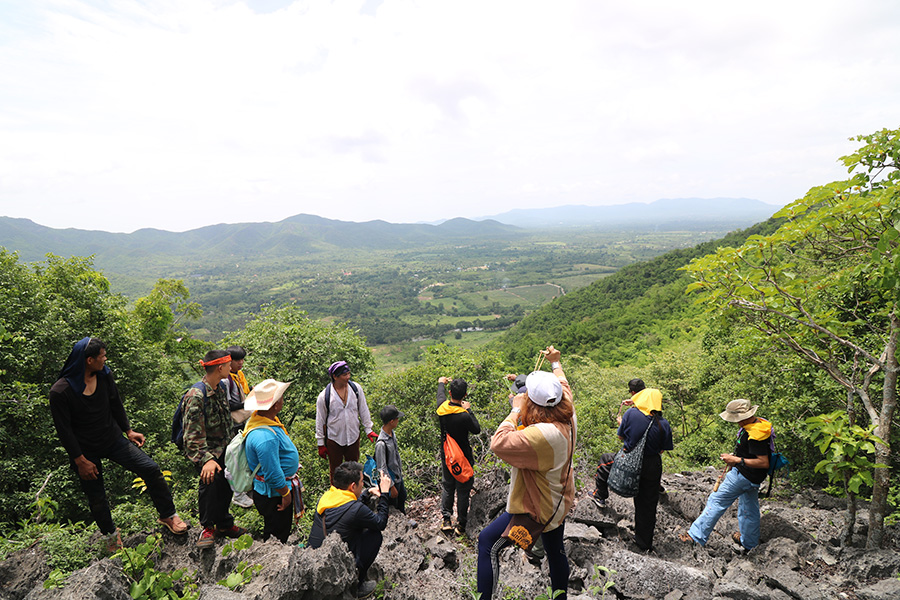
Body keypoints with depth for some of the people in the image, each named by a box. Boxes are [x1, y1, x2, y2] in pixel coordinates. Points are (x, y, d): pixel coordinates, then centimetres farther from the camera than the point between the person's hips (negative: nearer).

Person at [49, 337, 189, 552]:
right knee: (96, 498, 12)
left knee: (151, 469, -8)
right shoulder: (60, 391, -21)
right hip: (86, 451, -3)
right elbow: (64, 431, -16)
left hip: (112, 439, 4)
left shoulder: (104, 375, -7)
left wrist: (128, 431, 10)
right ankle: (110, 533, 40)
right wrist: (80, 460, -14)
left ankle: (168, 516, 7)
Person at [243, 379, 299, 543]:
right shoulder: (265, 437, -37)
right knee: (277, 536, 12)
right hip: (274, 493, -10)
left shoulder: (258, 418, -4)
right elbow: (273, 474, -29)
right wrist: (286, 494, -15)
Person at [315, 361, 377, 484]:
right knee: (335, 470, 16)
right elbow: (320, 421, -6)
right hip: (334, 439, -2)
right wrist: (321, 444, -1)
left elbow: (363, 410, 4)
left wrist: (368, 430, 4)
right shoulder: (324, 396, -16)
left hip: (353, 437, 3)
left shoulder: (356, 388, -9)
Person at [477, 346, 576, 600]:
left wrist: (515, 410, -27)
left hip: (536, 509, -9)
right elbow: (564, 387, 10)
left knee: (487, 543, 2)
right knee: (555, 551, 28)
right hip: (559, 503, 9)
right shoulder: (568, 417, -11)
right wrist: (555, 363, 26)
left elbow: (499, 443, -38)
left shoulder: (541, 434, -38)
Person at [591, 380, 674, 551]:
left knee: (605, 460, 28)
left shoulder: (631, 413, -14)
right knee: (647, 506, 16)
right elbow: (663, 449, 1)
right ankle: (644, 543, 30)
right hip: (652, 467, 2)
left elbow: (621, 436, -1)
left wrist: (620, 423, 20)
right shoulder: (663, 424, -10)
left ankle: (600, 497, 34)